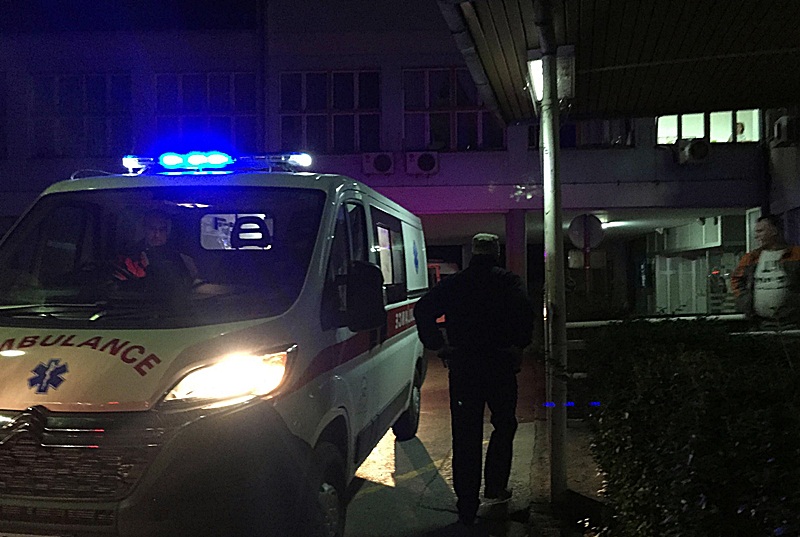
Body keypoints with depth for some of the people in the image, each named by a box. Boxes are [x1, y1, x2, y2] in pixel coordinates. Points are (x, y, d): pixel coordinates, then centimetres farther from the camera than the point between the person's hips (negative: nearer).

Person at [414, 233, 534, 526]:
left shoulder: (453, 283, 7)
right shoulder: (507, 281, 0)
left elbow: (423, 309, -3)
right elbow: (525, 312, -17)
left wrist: (437, 346, 1)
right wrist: (518, 345, -5)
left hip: (462, 367, 2)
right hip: (499, 365, -2)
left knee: (465, 437, 6)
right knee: (504, 426, 20)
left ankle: (467, 506, 8)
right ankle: (495, 486, 20)